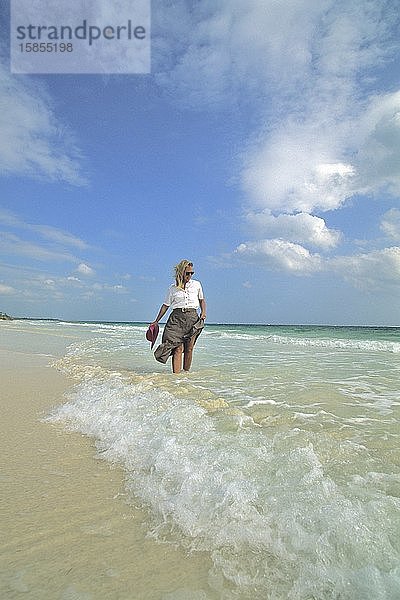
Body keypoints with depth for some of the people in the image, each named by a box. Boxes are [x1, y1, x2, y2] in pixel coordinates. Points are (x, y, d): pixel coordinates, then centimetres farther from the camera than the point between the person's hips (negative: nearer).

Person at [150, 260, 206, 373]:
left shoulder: (197, 284, 12)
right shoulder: (173, 288, 8)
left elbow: (202, 299, 24)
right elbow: (165, 305, 13)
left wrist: (203, 312, 6)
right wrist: (156, 321, 12)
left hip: (193, 317, 2)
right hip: (177, 317, -1)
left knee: (189, 348, 1)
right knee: (178, 348, -10)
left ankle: (186, 372, 14)